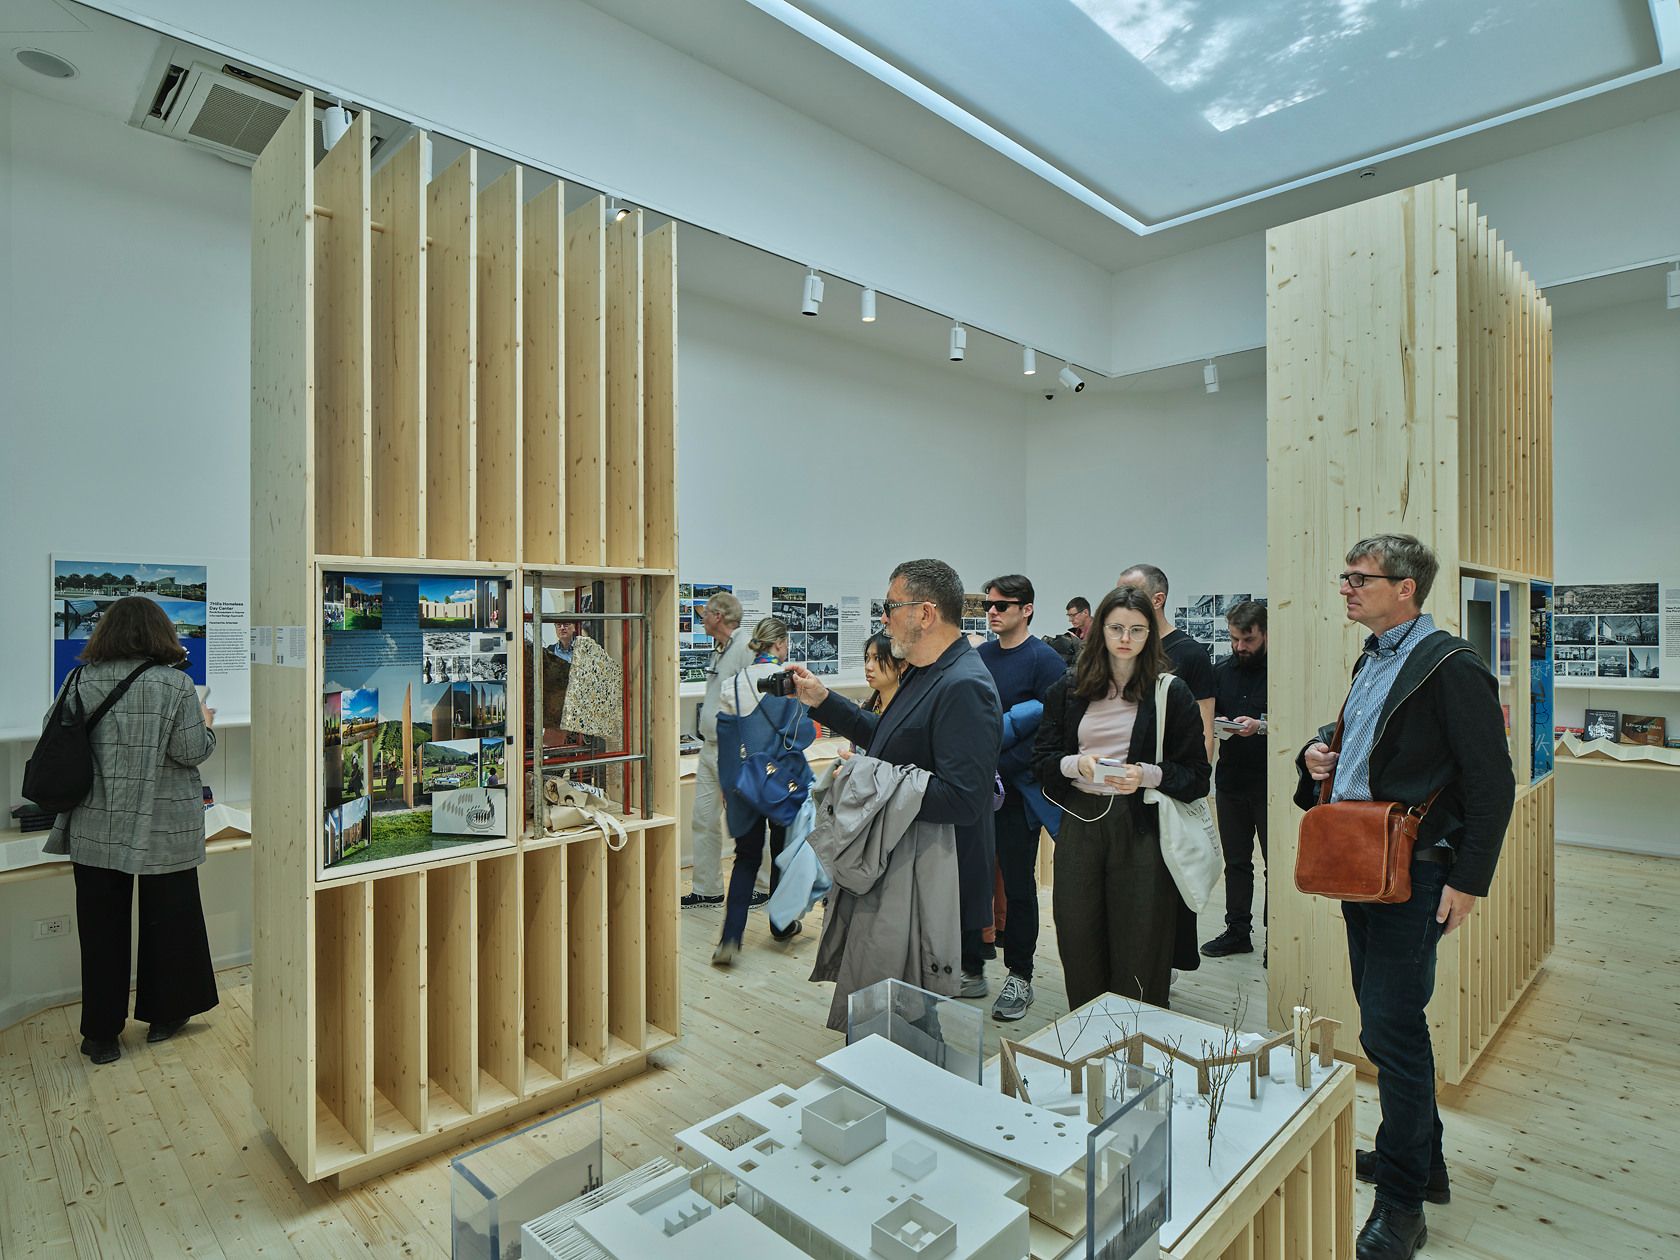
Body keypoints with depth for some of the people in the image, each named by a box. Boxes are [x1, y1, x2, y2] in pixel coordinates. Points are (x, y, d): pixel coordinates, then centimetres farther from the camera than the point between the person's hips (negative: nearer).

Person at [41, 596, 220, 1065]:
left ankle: (101, 1034, 20)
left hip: (95, 829, 3)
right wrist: (206, 724, 6)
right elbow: (191, 752, -13)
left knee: (102, 928, 12)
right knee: (166, 920, 14)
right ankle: (163, 1015, 27)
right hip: (164, 831, -2)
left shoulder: (80, 681, -3)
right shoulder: (174, 684, -12)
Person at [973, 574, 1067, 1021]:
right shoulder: (980, 657, 10)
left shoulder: (1044, 659, -8)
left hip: (1016, 792, -5)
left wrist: (1001, 767, -18)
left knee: (1018, 886, 7)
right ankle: (971, 971, 25)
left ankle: (1019, 978, 22)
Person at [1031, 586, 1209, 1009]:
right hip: (1079, 823, 3)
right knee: (1078, 940, 8)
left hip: (1142, 827, -2)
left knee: (1139, 943, 3)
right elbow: (1041, 757, 8)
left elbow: (1195, 772, -1)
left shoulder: (1171, 692, 1)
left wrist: (1147, 775, -18)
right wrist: (1075, 764, -12)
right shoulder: (1069, 689, 8)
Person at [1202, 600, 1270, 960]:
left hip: (1270, 784, -5)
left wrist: (1261, 726, -26)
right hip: (1231, 779, 6)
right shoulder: (1222, 671, 10)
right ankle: (1238, 930, 25)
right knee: (1236, 860, 15)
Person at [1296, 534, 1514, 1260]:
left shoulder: (1451, 668, -14)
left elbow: (1492, 785, -15)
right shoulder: (1370, 661, 13)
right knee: (1382, 1023, 18)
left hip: (1413, 874, -8)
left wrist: (1469, 882, -15)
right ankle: (1419, 1161, 36)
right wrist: (1319, 755, 5)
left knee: (1393, 1029, -1)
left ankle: (1402, 1201, 16)